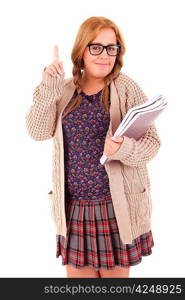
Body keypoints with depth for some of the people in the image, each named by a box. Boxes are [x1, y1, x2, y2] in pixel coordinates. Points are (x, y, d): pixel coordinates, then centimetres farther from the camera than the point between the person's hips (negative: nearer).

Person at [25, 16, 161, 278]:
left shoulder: (127, 88, -6)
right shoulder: (65, 90, 5)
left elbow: (152, 142, -9)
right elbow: (38, 132, -5)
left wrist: (123, 148, -28)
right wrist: (48, 88, -15)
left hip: (117, 205, -3)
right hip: (74, 205, 3)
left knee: (115, 273, 13)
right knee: (76, 273, 15)